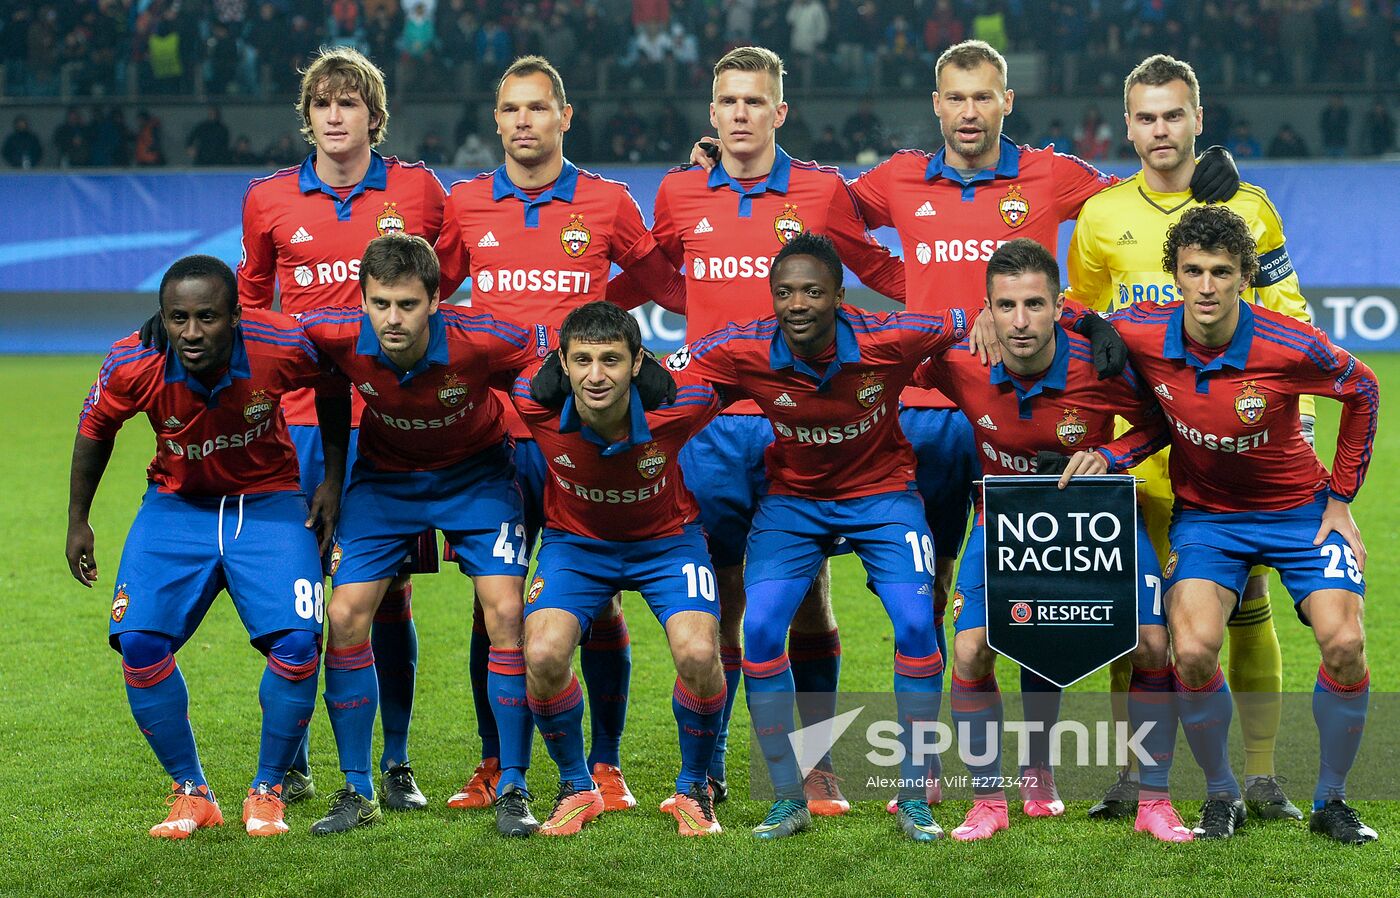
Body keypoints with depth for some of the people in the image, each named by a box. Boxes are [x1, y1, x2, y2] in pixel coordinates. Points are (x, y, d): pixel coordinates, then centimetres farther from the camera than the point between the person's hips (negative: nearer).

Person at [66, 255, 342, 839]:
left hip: (268, 502, -1)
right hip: (175, 506, 1)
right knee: (138, 641, -16)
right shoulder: (132, 365, -22)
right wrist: (77, 521, 8)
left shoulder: (283, 347, -25)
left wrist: (333, 480, 0)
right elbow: (95, 429, 1)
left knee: (296, 644, -19)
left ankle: (267, 793, 5)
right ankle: (191, 794, 4)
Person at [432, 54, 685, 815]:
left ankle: (606, 766, 10)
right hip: (492, 432, 2)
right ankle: (493, 766, 14)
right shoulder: (464, 205, 8)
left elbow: (664, 282, 16)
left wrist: (597, 304, 3)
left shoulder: (607, 204, 4)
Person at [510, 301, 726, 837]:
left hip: (667, 538, -1)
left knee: (698, 655, -24)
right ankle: (577, 788, 5)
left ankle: (693, 790, 4)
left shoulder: (679, 406, -29)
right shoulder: (537, 405, -26)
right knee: (544, 656, -22)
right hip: (575, 541, 1)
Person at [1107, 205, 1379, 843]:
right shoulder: (1139, 334, -20)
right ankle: (1221, 795, 4)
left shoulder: (1292, 347, -25)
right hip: (1204, 513, 1)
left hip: (1299, 508, -1)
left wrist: (1341, 498, -1)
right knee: (1194, 649, -22)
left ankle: (1330, 800, 6)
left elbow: (1362, 390, -4)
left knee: (1343, 645, -18)